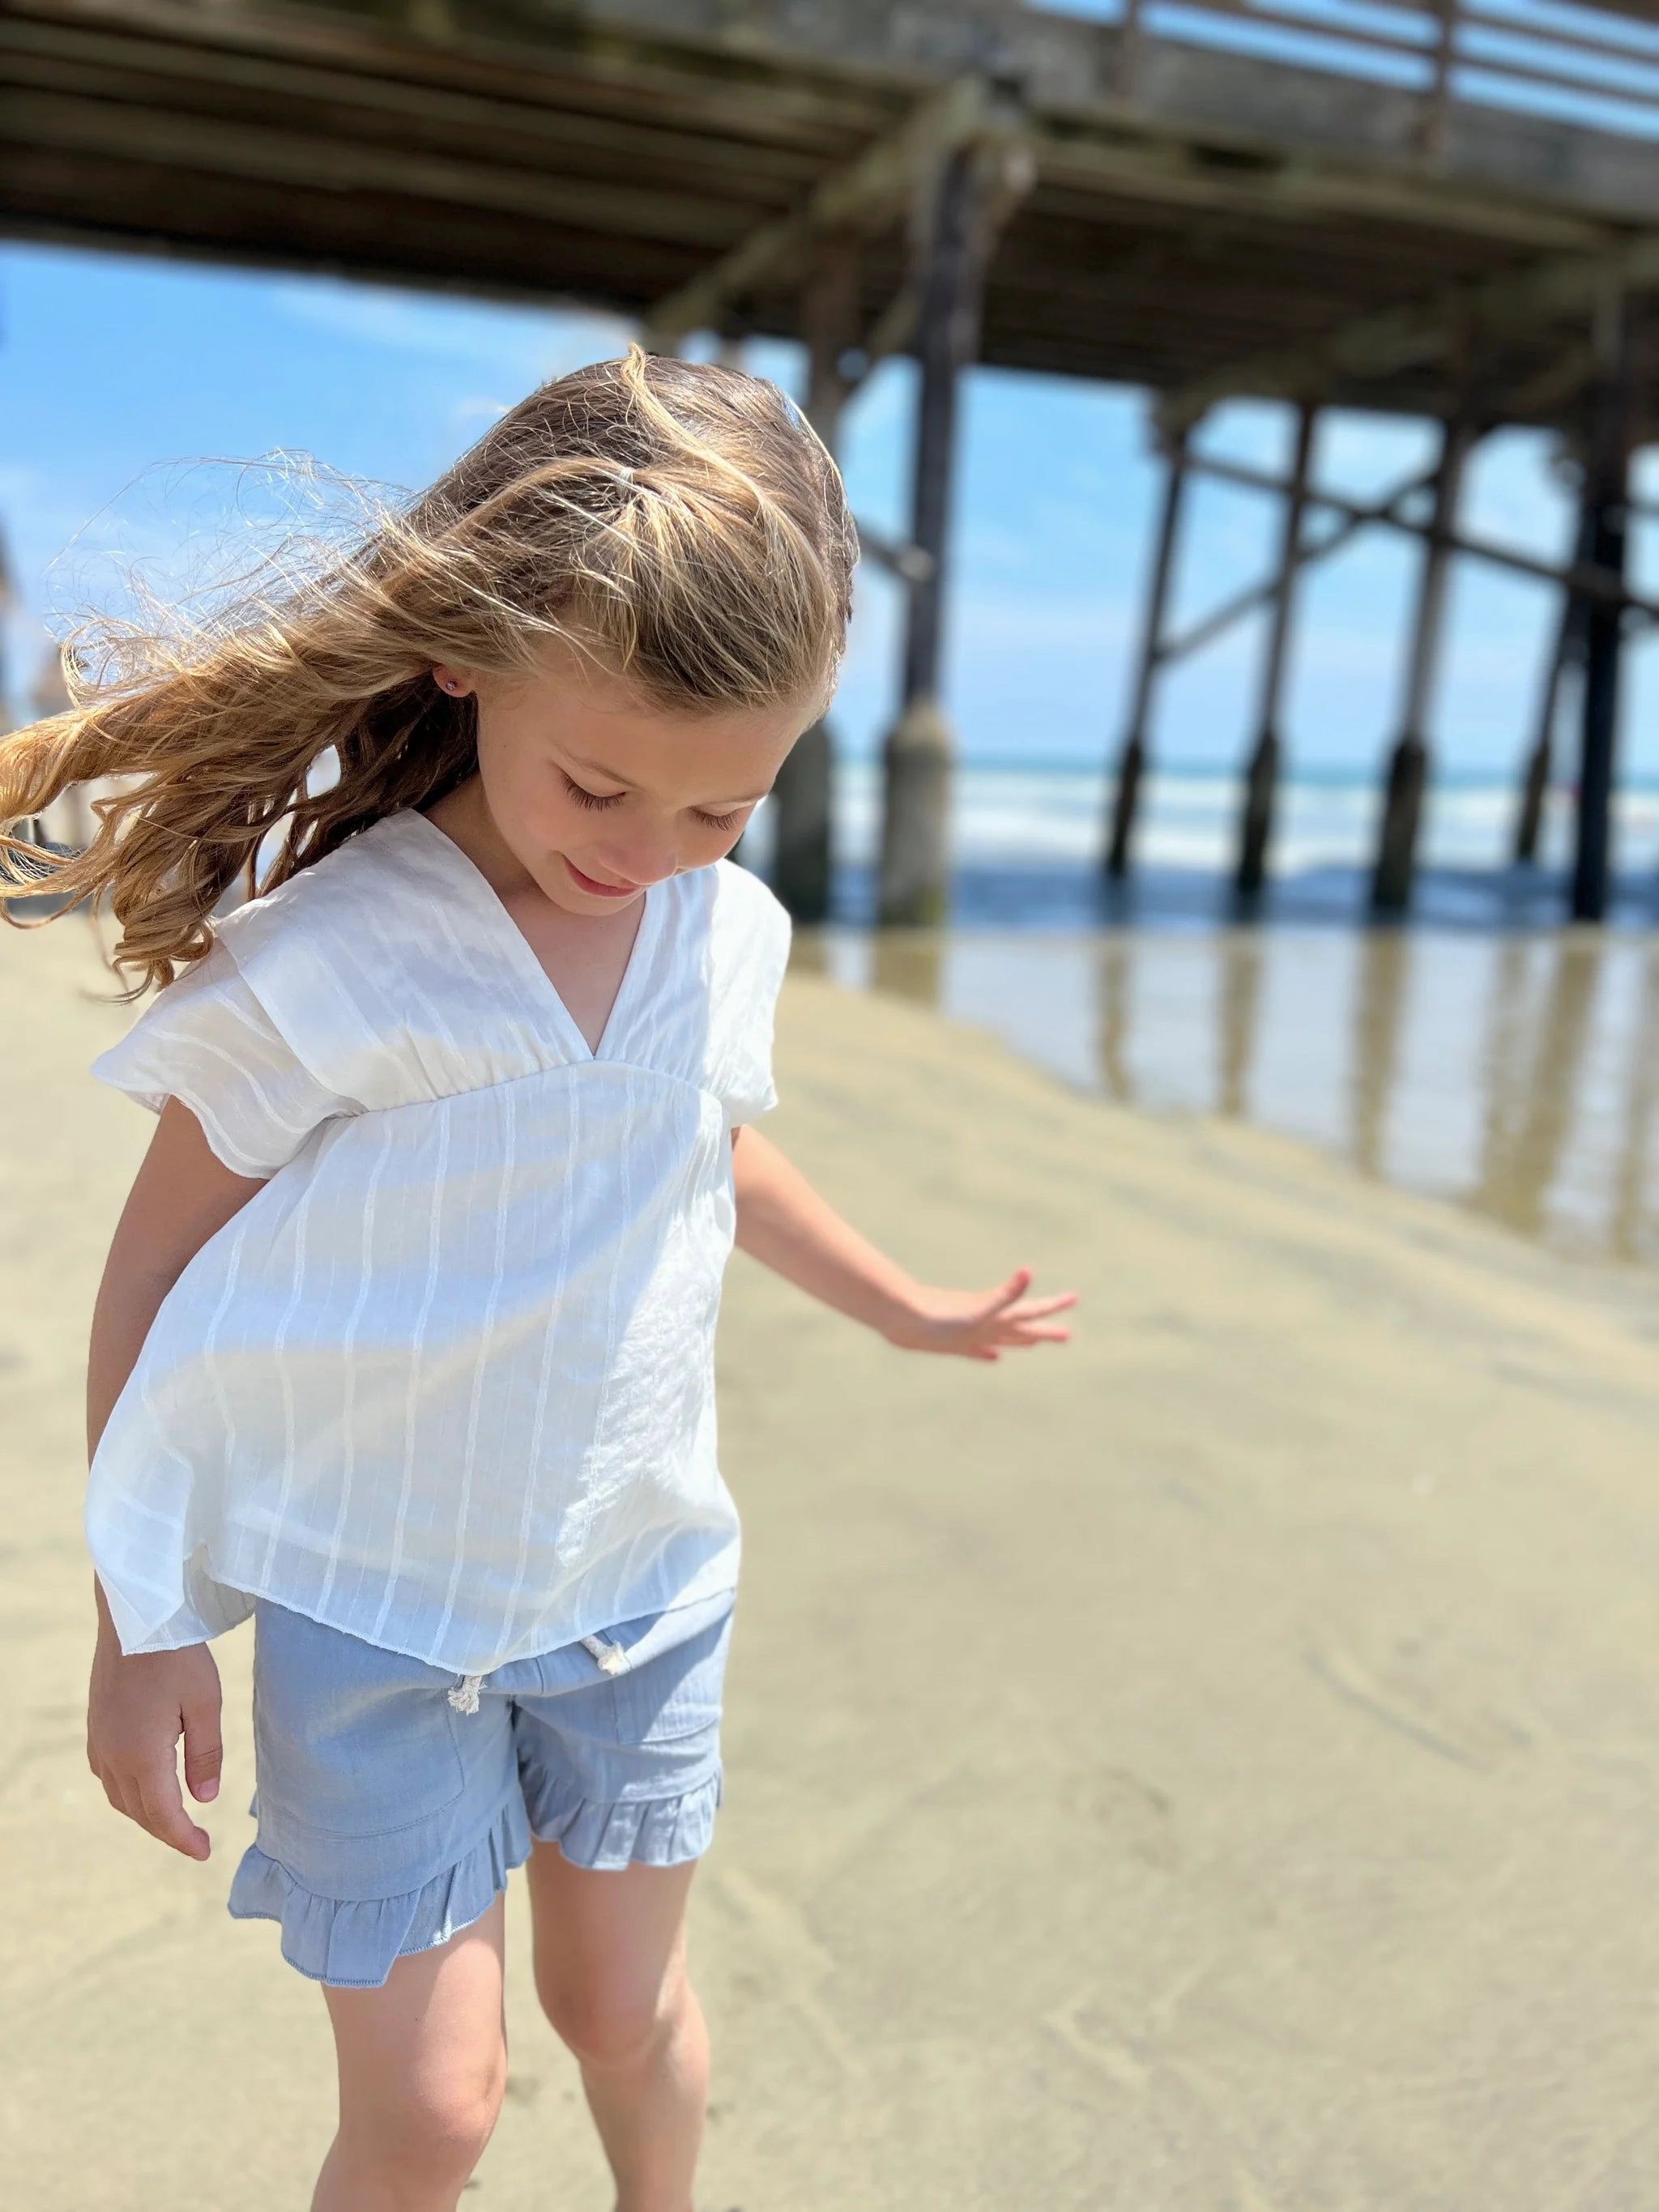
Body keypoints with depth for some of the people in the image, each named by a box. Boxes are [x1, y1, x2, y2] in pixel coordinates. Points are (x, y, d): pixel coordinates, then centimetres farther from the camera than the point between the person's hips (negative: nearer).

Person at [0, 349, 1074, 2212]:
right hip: (367, 1603, -3)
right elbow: (159, 1276, -10)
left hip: (638, 1581, 4)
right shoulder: (315, 969, -22)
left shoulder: (729, 935, -7)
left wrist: (915, 1312, 25)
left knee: (624, 2010, 19)